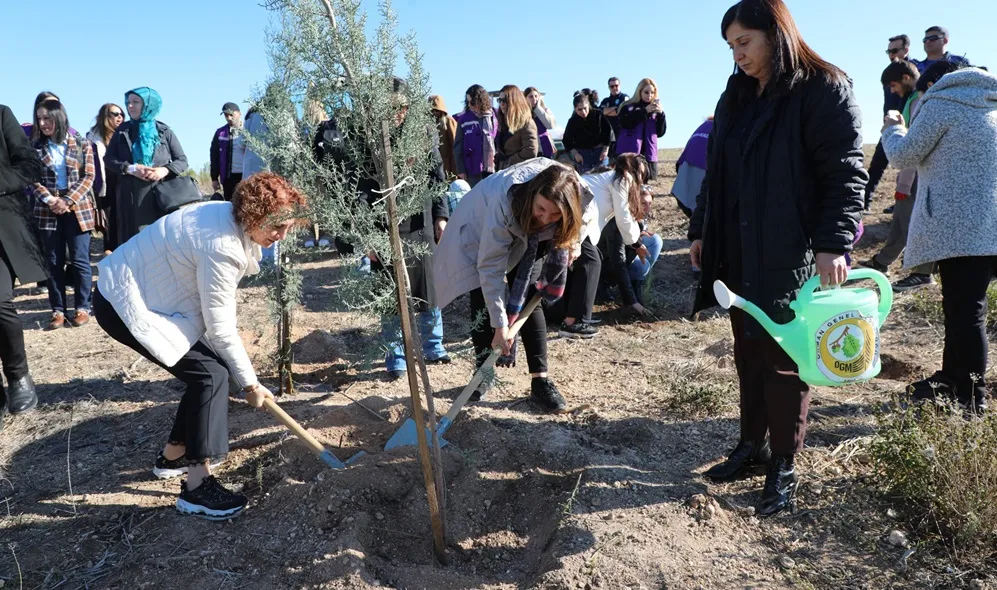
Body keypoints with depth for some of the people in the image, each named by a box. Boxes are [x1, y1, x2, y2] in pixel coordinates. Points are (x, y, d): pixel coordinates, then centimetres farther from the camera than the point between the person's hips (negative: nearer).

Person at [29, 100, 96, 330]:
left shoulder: (81, 144, 1)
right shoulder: (36, 147, 7)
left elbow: (89, 176, -3)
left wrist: (68, 201, -13)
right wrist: (49, 200, -12)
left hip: (77, 208, -2)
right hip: (47, 210, 2)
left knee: (79, 260, 0)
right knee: (54, 261, 4)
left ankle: (83, 307, 9)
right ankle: (58, 310, 9)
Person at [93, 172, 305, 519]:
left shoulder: (234, 221, -1)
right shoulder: (220, 246, -31)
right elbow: (220, 328, -22)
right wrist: (250, 384, -12)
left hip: (146, 292, 10)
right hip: (126, 305, -10)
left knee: (215, 365, 10)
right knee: (210, 373, -13)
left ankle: (173, 455, 27)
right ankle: (196, 487, -6)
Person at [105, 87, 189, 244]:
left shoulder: (164, 131, 7)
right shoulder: (123, 130, 12)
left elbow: (182, 160, 6)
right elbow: (108, 159, 9)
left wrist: (165, 170, -14)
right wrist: (130, 168, -10)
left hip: (160, 196, -1)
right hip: (131, 198, 2)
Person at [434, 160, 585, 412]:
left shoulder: (568, 190, -31)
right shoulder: (503, 203, -44)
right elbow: (491, 268, -37)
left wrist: (570, 241, -10)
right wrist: (500, 324, -36)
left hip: (527, 236, 4)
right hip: (479, 234, -3)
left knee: (529, 299, -7)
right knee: (483, 304, -11)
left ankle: (540, 380, -3)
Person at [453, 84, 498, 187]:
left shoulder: (493, 117, 3)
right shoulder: (464, 119, 3)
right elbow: (457, 146, 4)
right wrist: (460, 170, -1)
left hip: (492, 170, 0)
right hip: (472, 172, 0)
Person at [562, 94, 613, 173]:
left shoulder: (598, 114, -6)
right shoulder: (572, 121, -5)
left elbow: (608, 131, 1)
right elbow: (567, 140, 2)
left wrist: (605, 150, -3)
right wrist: (575, 154, -9)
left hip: (600, 151, 1)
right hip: (582, 153, 0)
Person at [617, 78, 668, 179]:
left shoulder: (655, 110, 14)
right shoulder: (628, 107, 5)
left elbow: (660, 133, 8)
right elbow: (625, 123, -14)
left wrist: (661, 114, -7)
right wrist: (645, 111, -17)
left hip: (649, 154, 4)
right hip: (629, 153, -4)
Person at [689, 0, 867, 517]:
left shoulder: (824, 91, -7)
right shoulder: (736, 96, 13)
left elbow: (846, 174, -13)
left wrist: (834, 243, -23)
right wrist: (700, 231, 15)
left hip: (789, 256, -6)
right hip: (736, 254, 6)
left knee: (784, 360, 2)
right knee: (748, 354, 14)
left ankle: (784, 466, 16)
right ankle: (752, 446, 29)